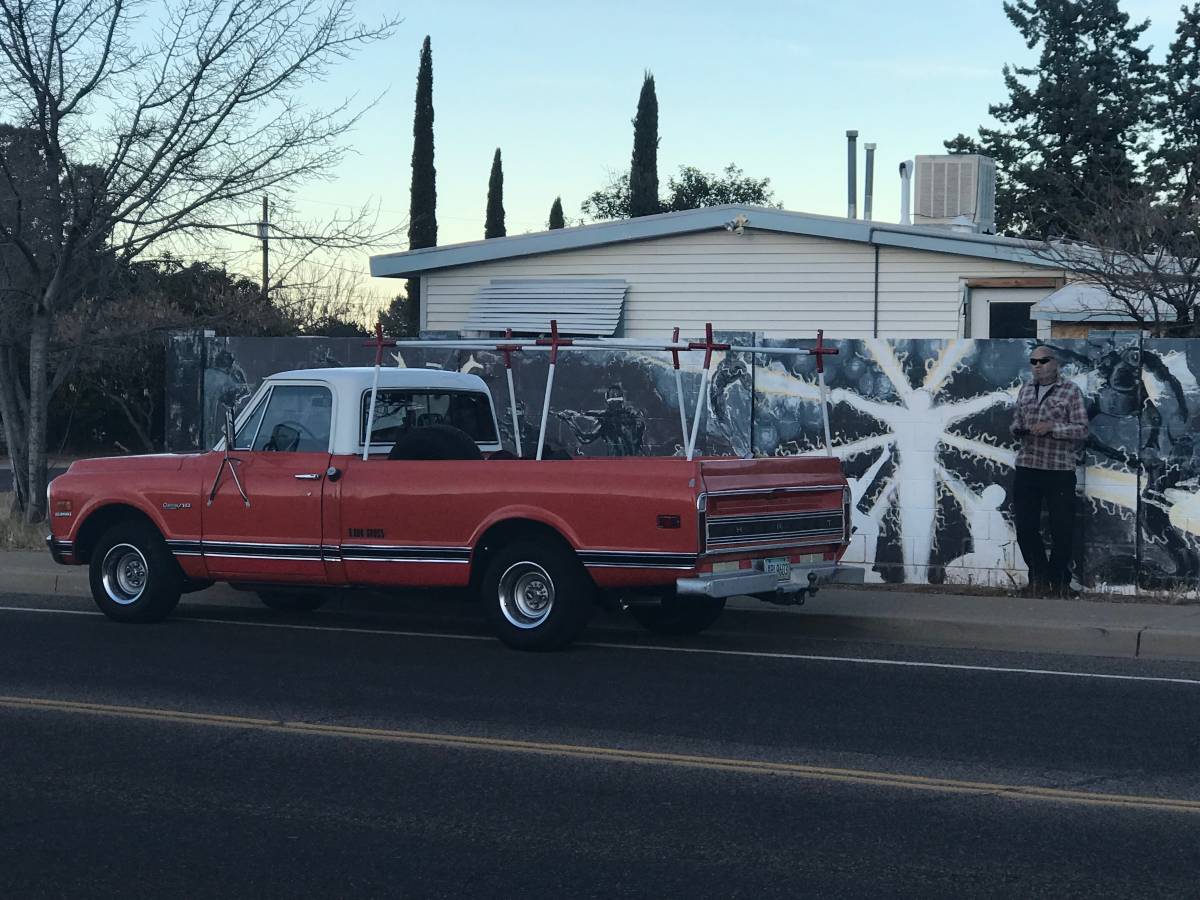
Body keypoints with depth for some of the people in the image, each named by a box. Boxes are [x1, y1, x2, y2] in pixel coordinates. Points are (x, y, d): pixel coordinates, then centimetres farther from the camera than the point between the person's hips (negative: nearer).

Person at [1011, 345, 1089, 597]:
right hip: (1026, 468, 4)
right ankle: (1039, 578, 17)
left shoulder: (1071, 392, -2)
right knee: (1025, 527, 3)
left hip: (1060, 470, -4)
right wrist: (1017, 429, 0)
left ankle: (1060, 582, 14)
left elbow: (1082, 430, -6)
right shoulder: (1025, 390, 14)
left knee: (1061, 529, 0)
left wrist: (1051, 428, -18)